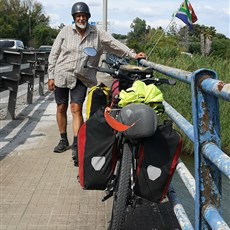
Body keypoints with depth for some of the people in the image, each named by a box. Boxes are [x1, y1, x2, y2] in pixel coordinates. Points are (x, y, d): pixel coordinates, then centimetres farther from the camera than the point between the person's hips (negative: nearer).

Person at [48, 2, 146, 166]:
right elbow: (54, 54, 2)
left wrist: (133, 55, -10)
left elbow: (114, 43, -2)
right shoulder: (66, 31, -1)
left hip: (81, 78, -1)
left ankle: (76, 146, -6)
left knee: (76, 109, -9)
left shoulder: (97, 33, -1)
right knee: (61, 108, 9)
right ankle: (64, 141, 26)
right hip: (61, 76, 2)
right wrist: (51, 76, 0)